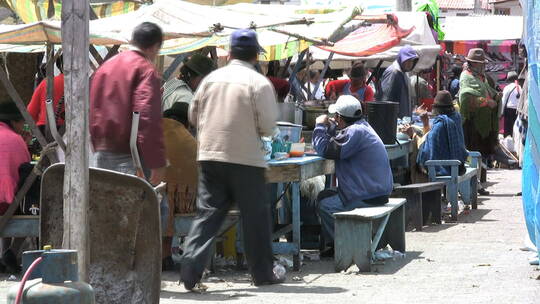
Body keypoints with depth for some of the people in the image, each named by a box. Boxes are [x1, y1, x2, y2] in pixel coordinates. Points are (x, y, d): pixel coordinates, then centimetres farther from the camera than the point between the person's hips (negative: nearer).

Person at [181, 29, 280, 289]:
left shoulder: (211, 78, 5)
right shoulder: (259, 83, -8)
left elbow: (194, 116, 12)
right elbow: (268, 126, -9)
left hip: (209, 155, 4)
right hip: (246, 158, -4)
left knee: (207, 213, 5)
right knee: (255, 217, 8)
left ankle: (191, 270, -8)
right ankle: (262, 273, 17)